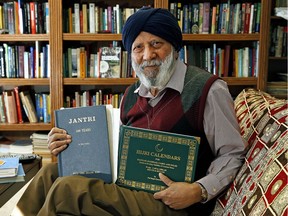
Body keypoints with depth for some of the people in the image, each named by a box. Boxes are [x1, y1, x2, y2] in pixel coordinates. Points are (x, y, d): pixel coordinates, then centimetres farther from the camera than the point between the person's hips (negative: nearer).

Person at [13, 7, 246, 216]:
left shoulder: (207, 89, -11)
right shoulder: (132, 95, 11)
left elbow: (232, 154, -8)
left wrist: (199, 191, -24)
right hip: (128, 187, 7)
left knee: (67, 189, -20)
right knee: (51, 172, -2)